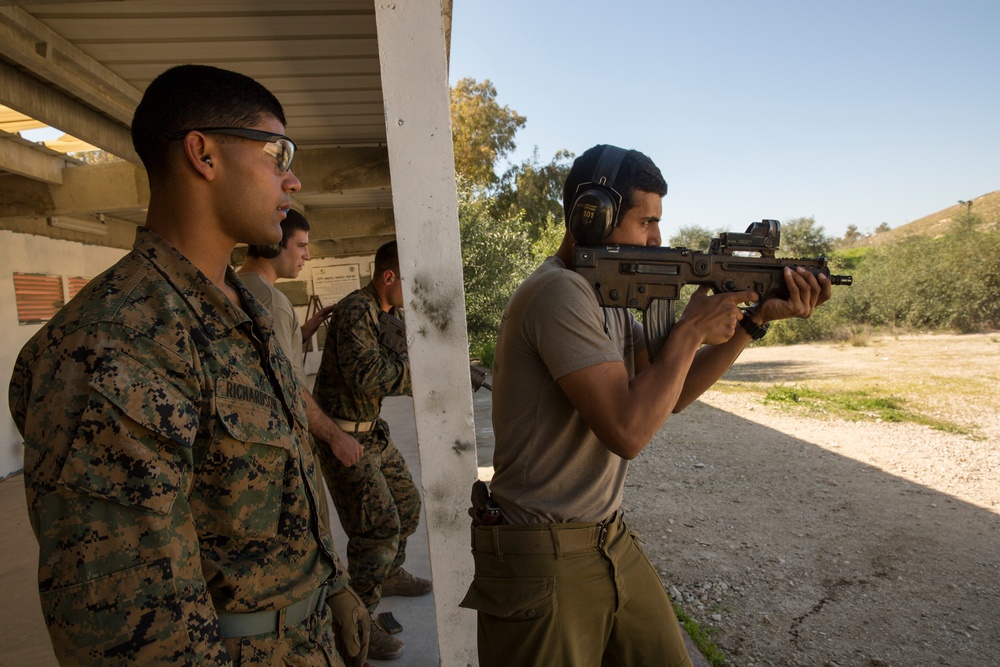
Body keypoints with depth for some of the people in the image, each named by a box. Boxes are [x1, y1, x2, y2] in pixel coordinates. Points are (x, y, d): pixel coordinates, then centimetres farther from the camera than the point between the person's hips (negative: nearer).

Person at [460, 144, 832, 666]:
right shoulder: (559, 292, -22)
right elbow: (629, 431, -27)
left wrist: (757, 318, 2)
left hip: (610, 544, 9)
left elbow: (671, 396, 9)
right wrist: (692, 329, -15)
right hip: (544, 564, -9)